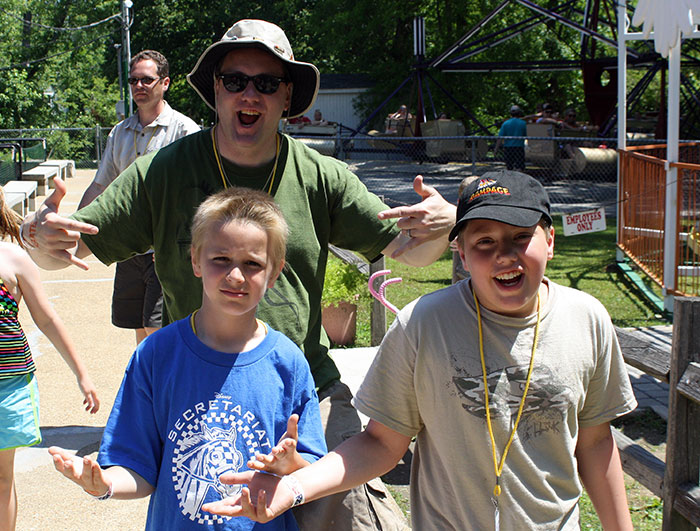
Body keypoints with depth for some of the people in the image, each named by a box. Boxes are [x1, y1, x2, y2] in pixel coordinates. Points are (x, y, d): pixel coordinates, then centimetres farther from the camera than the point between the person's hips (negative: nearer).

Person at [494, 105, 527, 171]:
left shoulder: (505, 123, -1)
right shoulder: (523, 123, -1)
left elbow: (500, 137, -5)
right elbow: (525, 136, 9)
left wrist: (496, 148, -1)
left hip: (508, 148, 2)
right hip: (519, 147, -2)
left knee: (509, 168, 10)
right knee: (520, 169, -6)